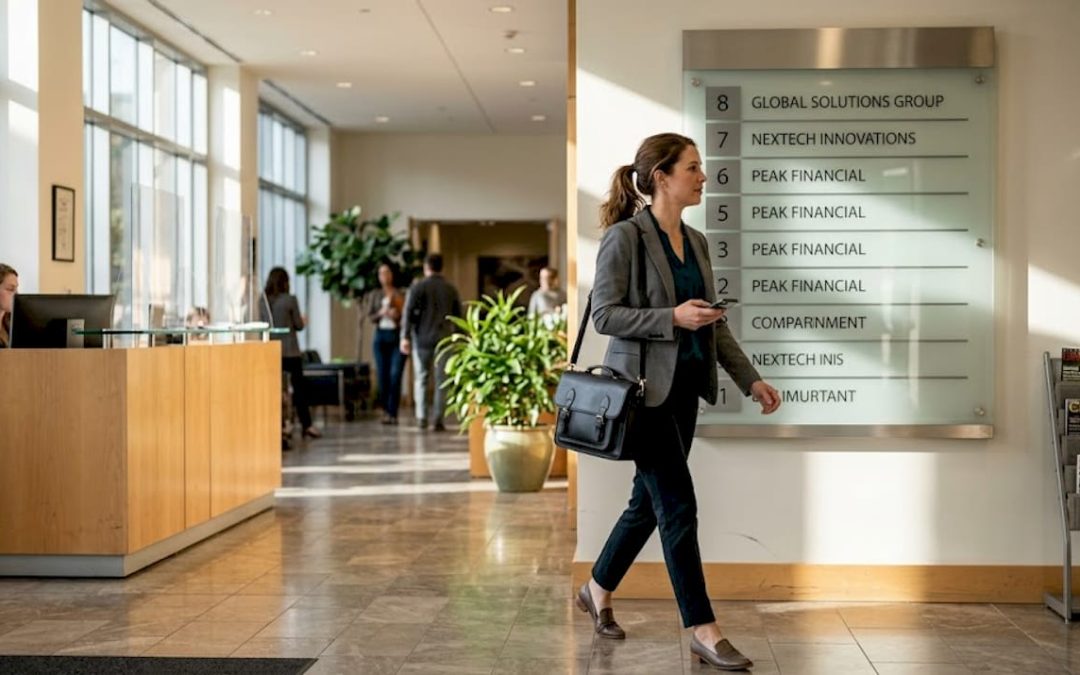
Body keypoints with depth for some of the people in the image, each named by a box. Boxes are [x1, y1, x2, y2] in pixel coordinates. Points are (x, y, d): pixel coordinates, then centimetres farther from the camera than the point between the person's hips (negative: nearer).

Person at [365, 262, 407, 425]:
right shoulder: (374, 295, 11)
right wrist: (380, 313, -12)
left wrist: (398, 315, -14)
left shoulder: (400, 295, 5)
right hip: (381, 335, 2)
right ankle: (385, 410, 12)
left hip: (397, 335, -2)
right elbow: (369, 316, 6)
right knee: (383, 376, 0)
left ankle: (392, 413, -9)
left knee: (395, 375, -11)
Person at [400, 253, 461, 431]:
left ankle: (422, 417, 2)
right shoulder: (450, 289, 8)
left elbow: (408, 312, -9)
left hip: (422, 339, -1)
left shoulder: (418, 287, -1)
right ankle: (438, 420, 2)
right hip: (444, 340, 1)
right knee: (441, 381, 4)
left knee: (421, 378, 10)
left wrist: (405, 337, -10)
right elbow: (458, 315, 11)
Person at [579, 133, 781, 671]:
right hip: (643, 388, -8)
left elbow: (714, 324, 15)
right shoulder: (625, 236, -11)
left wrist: (751, 380, 11)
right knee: (678, 506, -6)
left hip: (683, 389, 8)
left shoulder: (696, 242, 11)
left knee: (649, 500, 15)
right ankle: (702, 630, 2)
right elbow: (603, 314, -14)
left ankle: (598, 590, 34)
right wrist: (672, 318, -22)